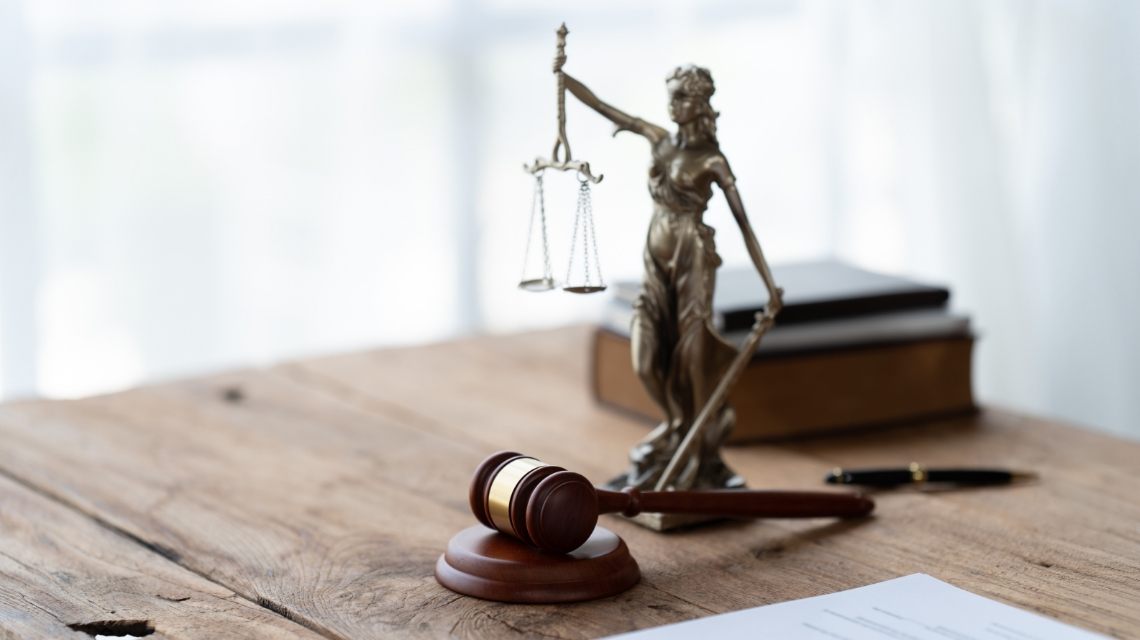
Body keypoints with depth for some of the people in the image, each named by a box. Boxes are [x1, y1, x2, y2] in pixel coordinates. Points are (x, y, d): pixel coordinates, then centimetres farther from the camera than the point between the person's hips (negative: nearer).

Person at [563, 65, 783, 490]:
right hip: (657, 259, 6)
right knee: (649, 362, 3)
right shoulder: (661, 140, 8)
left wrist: (770, 284, -15)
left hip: (692, 259, -6)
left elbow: (743, 223, -10)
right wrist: (562, 76, -3)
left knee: (692, 362, -2)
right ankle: (679, 439, 23)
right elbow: (598, 105, 9)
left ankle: (701, 463, 9)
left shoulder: (712, 161, -7)